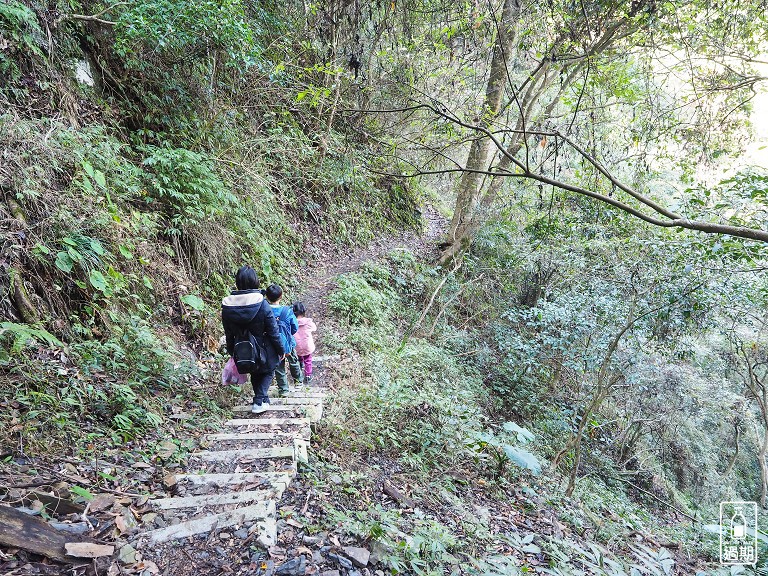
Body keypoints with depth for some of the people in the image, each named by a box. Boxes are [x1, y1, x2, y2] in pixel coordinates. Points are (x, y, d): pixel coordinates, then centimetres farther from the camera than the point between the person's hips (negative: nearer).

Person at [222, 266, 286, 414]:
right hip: (263, 351, -3)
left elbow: (229, 334, 1)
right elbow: (273, 331, -15)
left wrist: (232, 352, 17)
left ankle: (263, 399, 40)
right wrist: (281, 350, -1)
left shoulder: (227, 306, -11)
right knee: (268, 373, 21)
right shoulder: (262, 304, -23)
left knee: (255, 374, 27)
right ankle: (259, 401, 6)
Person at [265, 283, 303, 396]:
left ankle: (283, 389, 24)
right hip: (288, 343, -1)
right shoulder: (287, 311, -23)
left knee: (278, 367, 17)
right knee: (293, 362, 25)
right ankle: (298, 380, 44)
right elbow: (295, 327, -12)